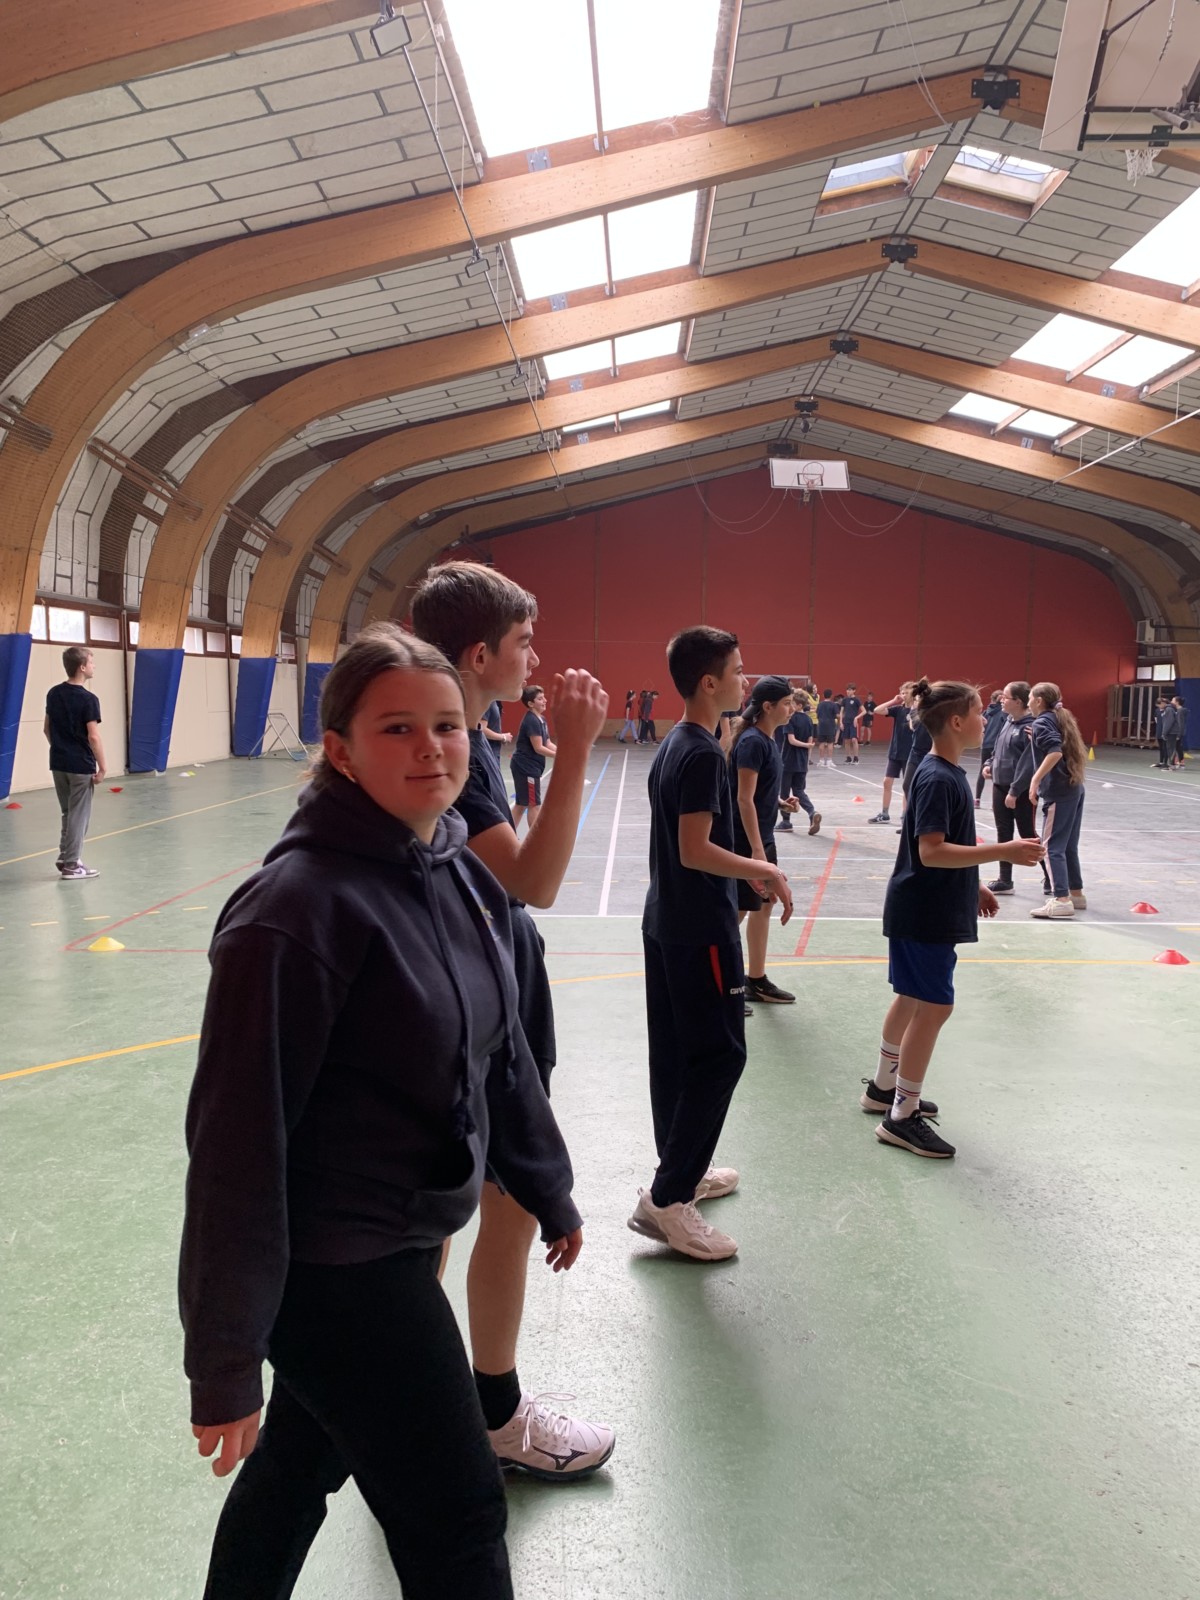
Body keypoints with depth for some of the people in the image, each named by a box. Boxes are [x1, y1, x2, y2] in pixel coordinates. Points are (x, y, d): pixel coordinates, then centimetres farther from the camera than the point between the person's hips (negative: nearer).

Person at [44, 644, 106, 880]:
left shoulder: (54, 693, 6)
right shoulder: (88, 699, -16)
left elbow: (47, 728, 13)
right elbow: (93, 737, -18)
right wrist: (102, 766, -12)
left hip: (58, 763, 7)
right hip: (81, 765, -7)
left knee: (68, 813, 18)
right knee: (79, 815, 2)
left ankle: (65, 858, 23)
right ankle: (70, 865, 6)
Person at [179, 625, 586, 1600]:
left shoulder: (463, 876, 0)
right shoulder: (298, 906, -25)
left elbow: (499, 1052, 11)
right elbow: (239, 1133, -24)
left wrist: (549, 1189, 19)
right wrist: (224, 1359, -20)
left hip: (403, 1240, 7)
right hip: (332, 1271, -7)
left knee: (302, 1461, 26)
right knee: (459, 1518, 9)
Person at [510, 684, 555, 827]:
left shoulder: (541, 719, 11)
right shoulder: (531, 721, -18)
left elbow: (548, 743, 11)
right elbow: (538, 748, -20)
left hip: (525, 767, 10)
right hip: (526, 767, -10)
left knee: (521, 804, 14)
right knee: (534, 804, -2)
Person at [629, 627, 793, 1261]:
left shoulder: (672, 746, 10)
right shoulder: (704, 754, -19)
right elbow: (695, 850, -23)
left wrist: (749, 872, 20)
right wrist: (764, 870, -13)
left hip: (666, 920, 10)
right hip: (701, 929, -10)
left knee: (675, 1051, 15)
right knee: (720, 1054, -5)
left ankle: (683, 1170, 28)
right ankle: (667, 1198, -3)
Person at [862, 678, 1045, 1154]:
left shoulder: (946, 773, 8)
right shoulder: (938, 779, -21)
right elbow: (931, 852, -27)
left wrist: (973, 886, 20)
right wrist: (1004, 852, -29)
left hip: (928, 909, 10)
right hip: (924, 914, -10)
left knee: (912, 999, 19)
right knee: (934, 1006, -4)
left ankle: (883, 1087, 34)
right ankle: (902, 1118, 6)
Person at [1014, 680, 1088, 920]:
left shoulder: (1041, 722, -8)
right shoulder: (1061, 719, 18)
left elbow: (1055, 751, -23)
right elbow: (1063, 748, 18)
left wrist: (1035, 779, -25)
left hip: (1059, 792, -9)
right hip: (1075, 788, 9)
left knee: (1052, 846, -7)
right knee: (1068, 846, 16)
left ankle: (1061, 900, -11)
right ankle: (1076, 894, 23)